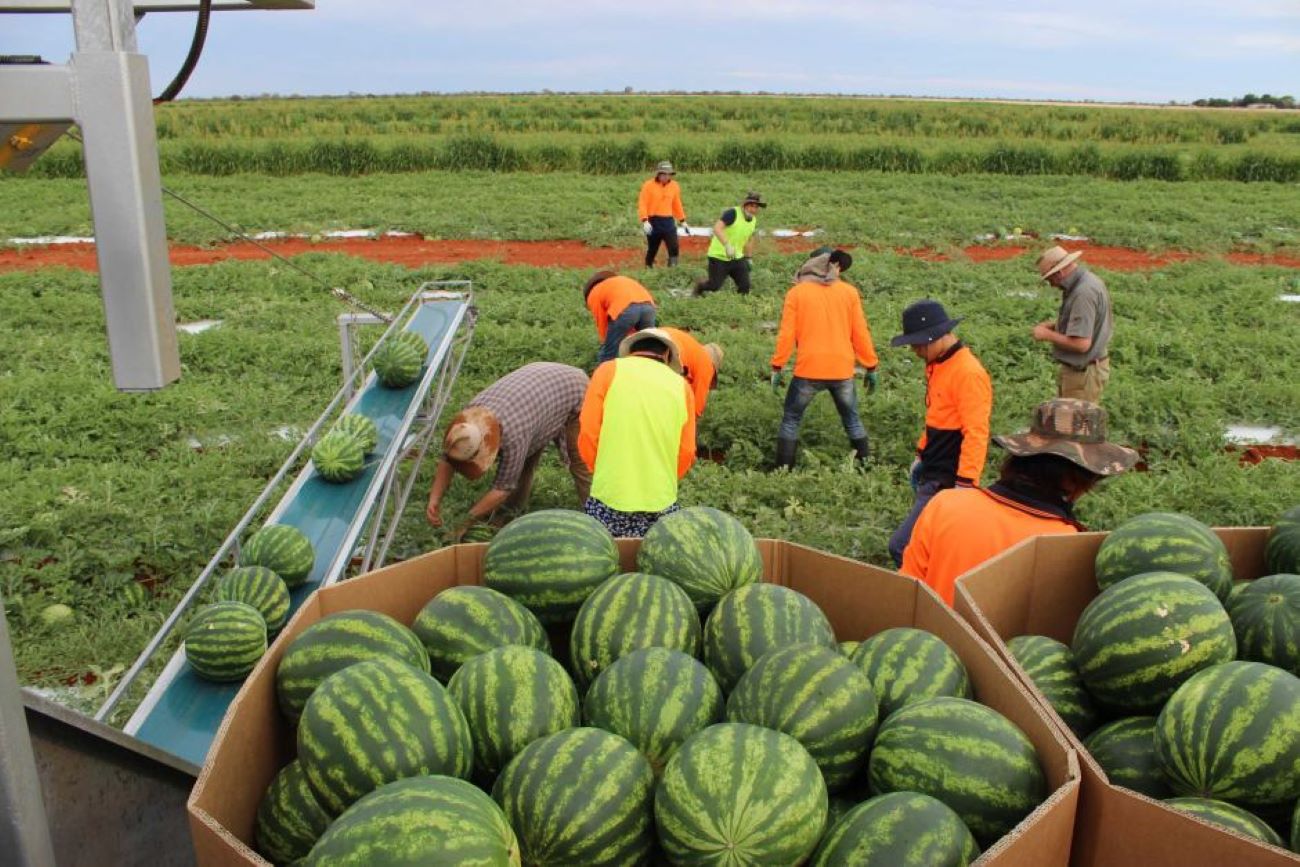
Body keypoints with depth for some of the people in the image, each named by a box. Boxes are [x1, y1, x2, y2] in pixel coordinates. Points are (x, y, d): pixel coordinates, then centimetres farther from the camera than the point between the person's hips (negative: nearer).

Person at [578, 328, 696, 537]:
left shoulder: (609, 370, 0)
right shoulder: (681, 385, 6)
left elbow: (588, 436, -3)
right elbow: (686, 454, 4)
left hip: (610, 499, -1)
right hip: (661, 504, 2)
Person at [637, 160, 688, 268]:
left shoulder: (674, 186, 8)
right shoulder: (649, 185, -5)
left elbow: (677, 205, 17)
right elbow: (642, 204, -9)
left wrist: (683, 221, 16)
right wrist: (645, 221, -20)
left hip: (669, 222, 3)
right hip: (653, 222, -3)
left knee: (674, 247, -13)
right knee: (652, 249, 7)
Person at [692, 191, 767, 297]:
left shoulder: (753, 220, 5)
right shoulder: (733, 213, -18)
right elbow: (717, 228, -32)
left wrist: (747, 258, 26)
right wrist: (727, 245, -43)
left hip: (737, 258, 6)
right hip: (719, 256, -6)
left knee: (745, 286, -4)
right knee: (714, 286, -1)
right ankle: (699, 285, 31)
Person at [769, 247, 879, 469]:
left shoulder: (796, 293, 0)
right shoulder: (849, 292, 3)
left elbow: (786, 334, -5)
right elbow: (861, 334, 3)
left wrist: (777, 367, 1)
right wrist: (871, 367, 10)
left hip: (808, 370, -2)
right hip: (842, 370, 2)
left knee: (791, 420, 11)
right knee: (852, 419, 18)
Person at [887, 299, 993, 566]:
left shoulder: (968, 372, -20)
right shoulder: (937, 365, 10)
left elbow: (975, 434, -22)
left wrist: (966, 484, -23)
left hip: (947, 483, -9)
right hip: (931, 473, 9)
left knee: (902, 546, -12)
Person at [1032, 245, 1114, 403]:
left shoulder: (1083, 293, -25)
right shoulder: (1089, 280, 7)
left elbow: (1081, 343, -29)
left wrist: (1048, 335, -17)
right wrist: (1056, 325, 8)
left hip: (1083, 373, -10)